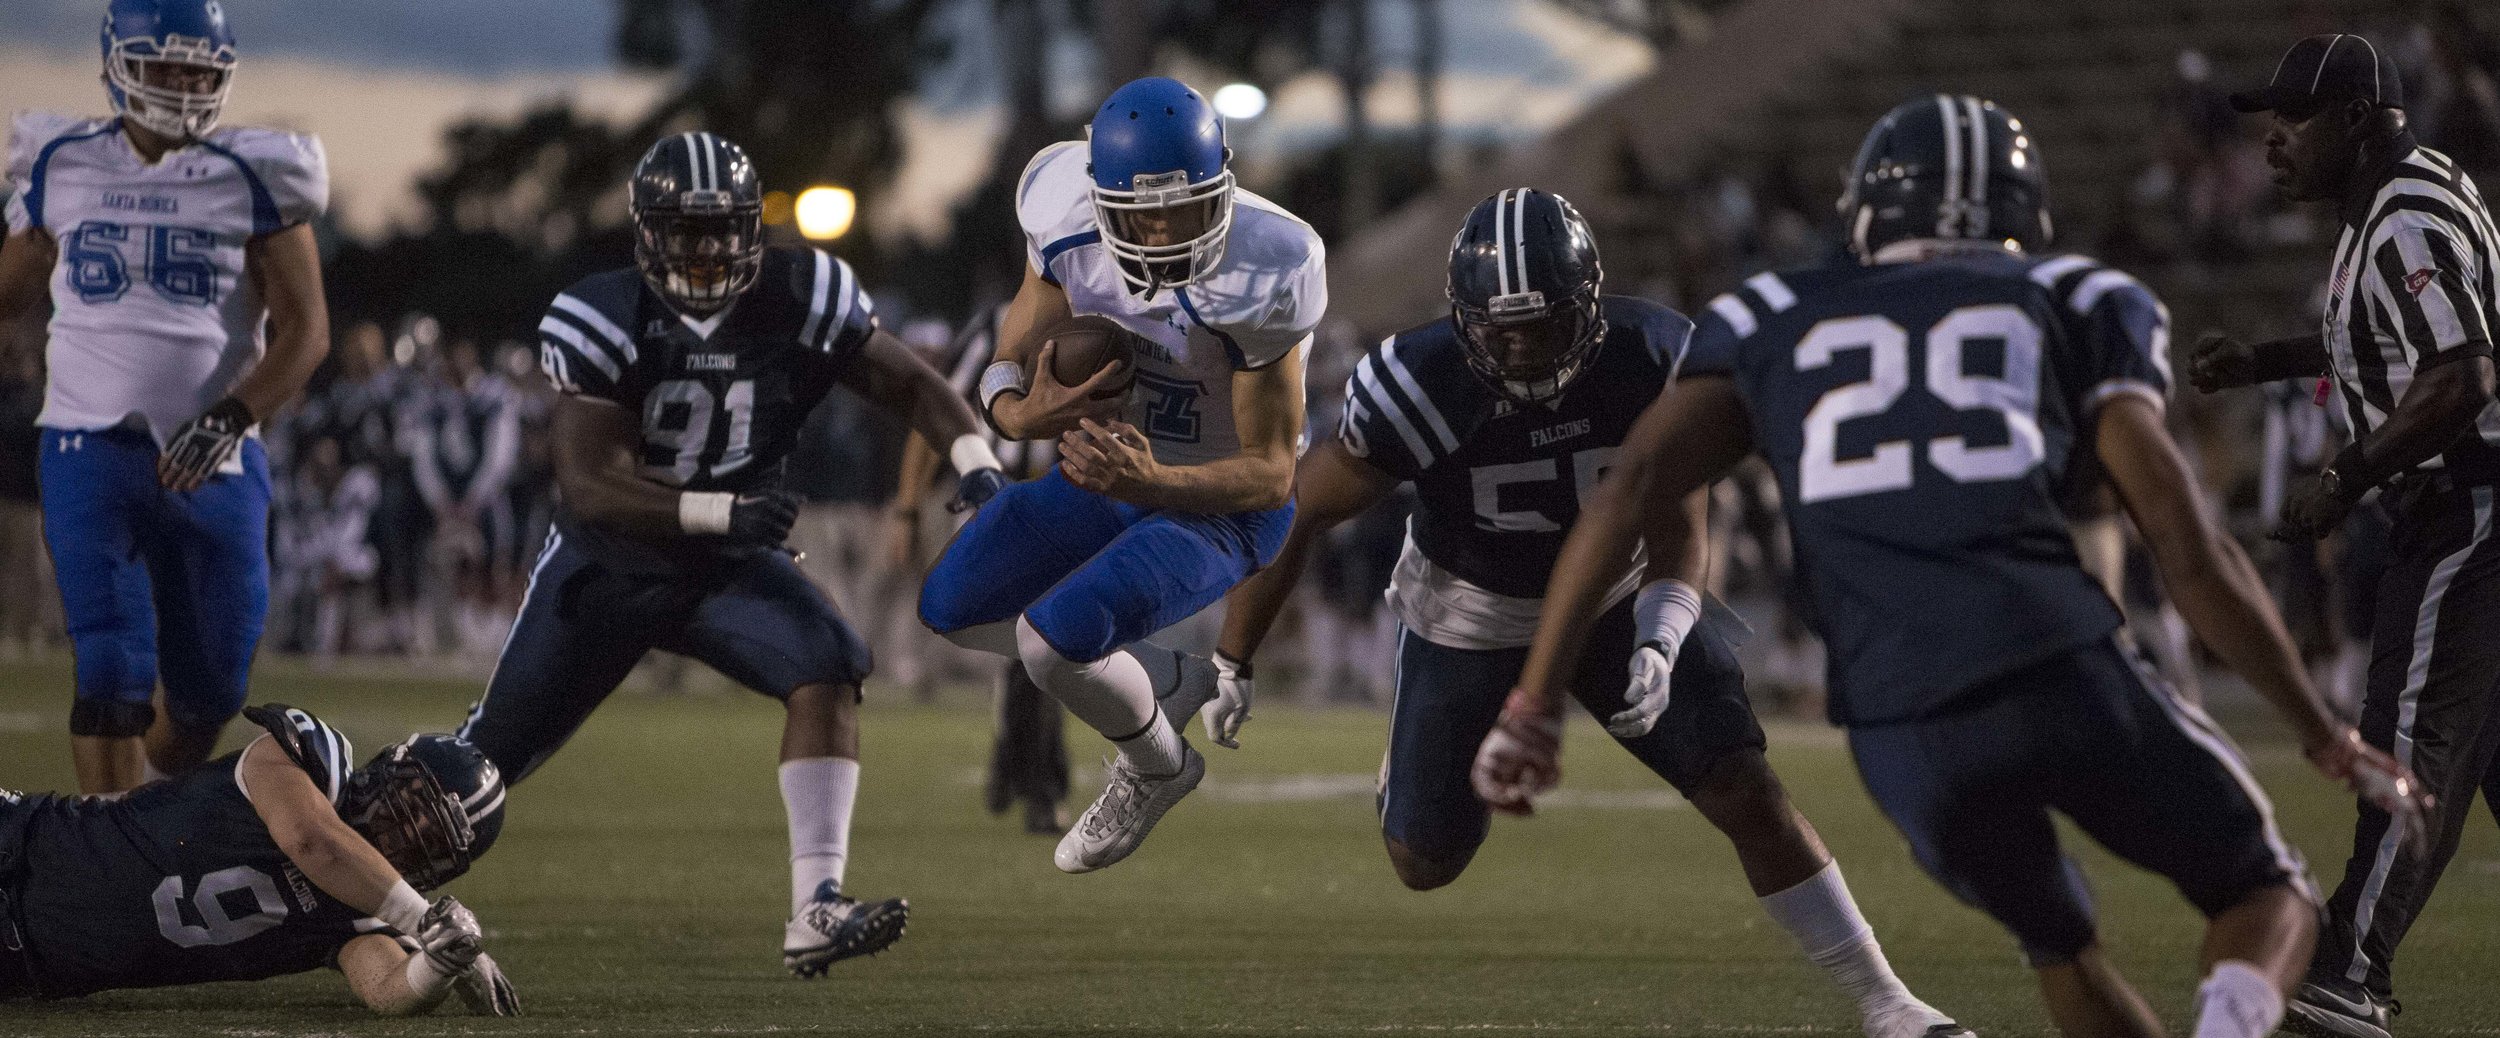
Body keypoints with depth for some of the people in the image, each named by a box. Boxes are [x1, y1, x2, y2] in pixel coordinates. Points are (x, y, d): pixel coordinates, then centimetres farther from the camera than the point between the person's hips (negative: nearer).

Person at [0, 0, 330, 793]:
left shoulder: (251, 179, 0)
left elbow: (305, 331, -4)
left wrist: (228, 420, -18)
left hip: (209, 461, 0)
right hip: (90, 451, 0)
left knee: (210, 689, 6)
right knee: (112, 671, -13)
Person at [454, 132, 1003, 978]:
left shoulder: (799, 300, -13)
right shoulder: (602, 321, -21)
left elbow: (909, 384, -4)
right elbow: (589, 487, -28)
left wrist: (977, 464, -24)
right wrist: (723, 511, -39)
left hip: (729, 562, 2)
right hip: (608, 562, -2)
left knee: (827, 671, -25)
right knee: (493, 752, 7)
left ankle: (814, 913, -27)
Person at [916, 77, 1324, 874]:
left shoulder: (1261, 276, -34)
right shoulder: (1068, 225, -19)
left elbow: (1272, 472, -26)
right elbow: (1010, 362, -11)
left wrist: (1150, 482, -44)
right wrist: (1020, 411, -37)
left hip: (1224, 505, -7)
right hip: (1116, 470, 7)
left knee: (1053, 642, -23)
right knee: (953, 610, 9)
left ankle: (1156, 766, 9)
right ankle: (1176, 683, 23)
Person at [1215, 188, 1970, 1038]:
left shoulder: (1656, 361, -27)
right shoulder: (1420, 388, -32)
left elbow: (1678, 537, -20)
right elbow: (1293, 515, -21)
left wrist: (1657, 649, -39)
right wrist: (1230, 666, -18)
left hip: (1616, 600, 1)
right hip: (1470, 616, -1)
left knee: (1745, 791, -13)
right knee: (1427, 864, 7)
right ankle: (1412, 767, 45)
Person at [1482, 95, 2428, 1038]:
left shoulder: (1774, 325, 23)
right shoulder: (2070, 310, 18)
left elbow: (1628, 491, 9)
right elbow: (2193, 555, 10)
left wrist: (1532, 709, 9)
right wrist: (2327, 739, 17)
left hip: (1901, 729, 2)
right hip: (2060, 667, -2)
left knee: (2059, 945, 29)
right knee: (2267, 897, 18)